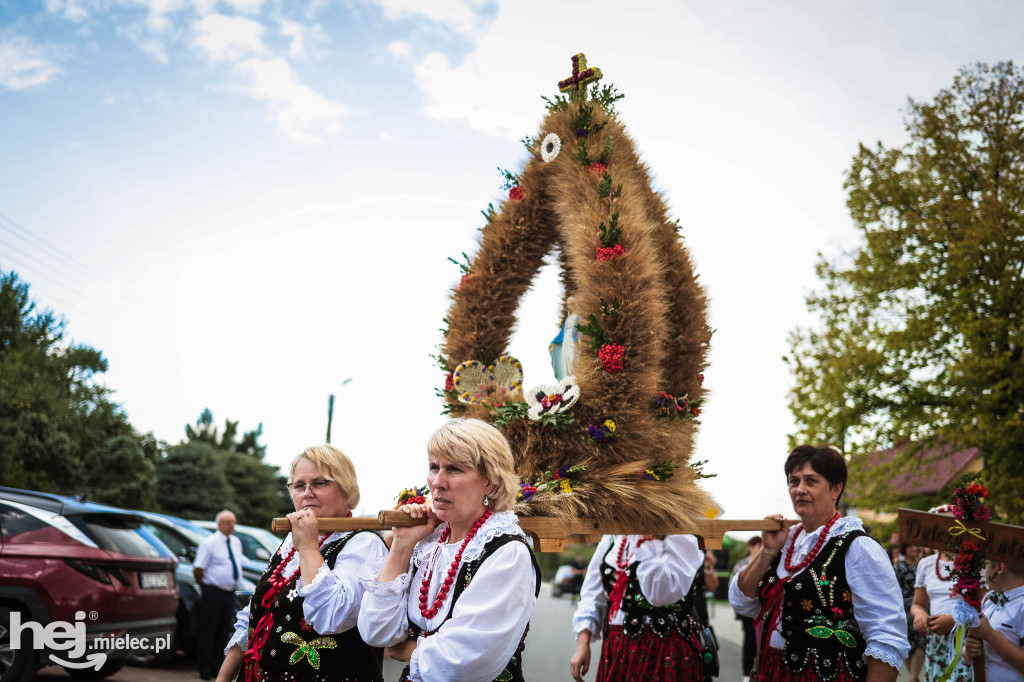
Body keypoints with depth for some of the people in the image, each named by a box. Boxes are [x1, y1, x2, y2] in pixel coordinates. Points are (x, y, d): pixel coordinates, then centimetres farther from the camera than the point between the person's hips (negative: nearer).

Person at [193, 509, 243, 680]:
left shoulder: (236, 542, 12)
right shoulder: (210, 542, -9)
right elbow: (197, 569, -10)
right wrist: (205, 587, -1)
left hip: (229, 594, 7)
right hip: (213, 593, -6)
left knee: (223, 633, 11)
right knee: (208, 632, -2)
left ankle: (218, 667, 19)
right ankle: (205, 669, 3)